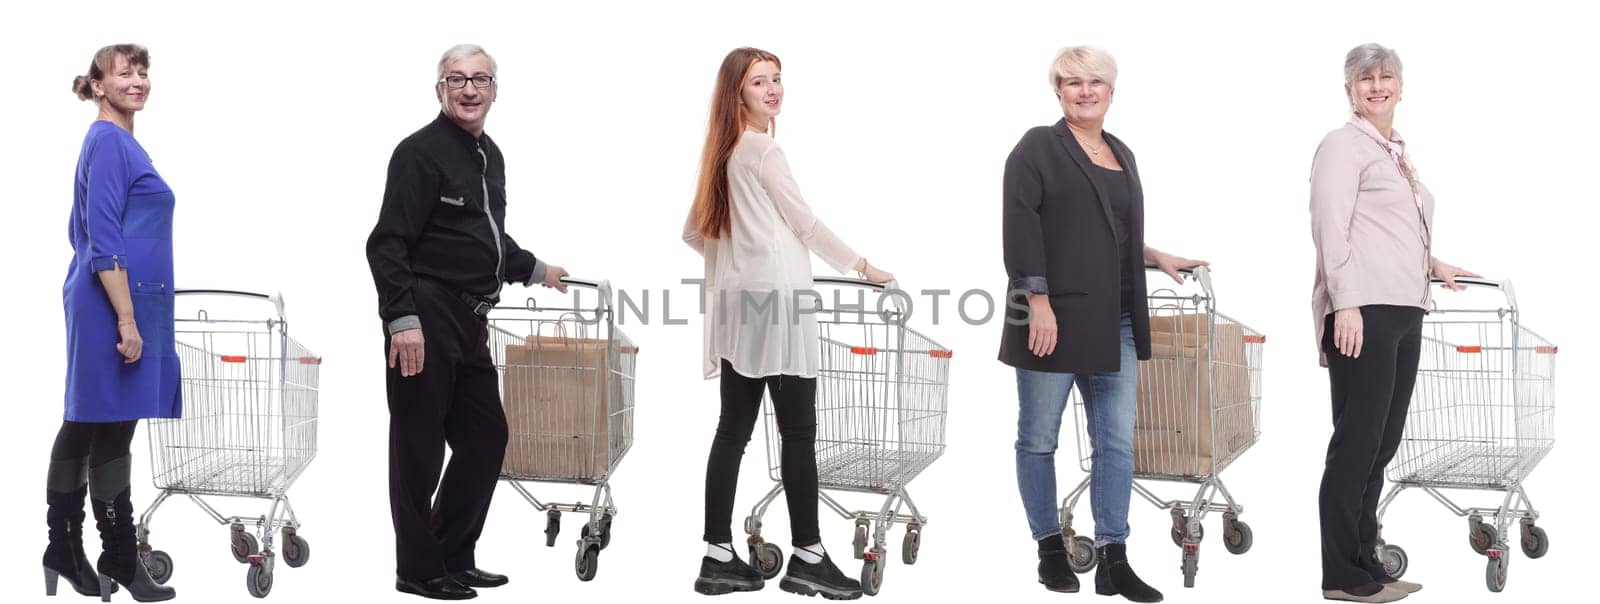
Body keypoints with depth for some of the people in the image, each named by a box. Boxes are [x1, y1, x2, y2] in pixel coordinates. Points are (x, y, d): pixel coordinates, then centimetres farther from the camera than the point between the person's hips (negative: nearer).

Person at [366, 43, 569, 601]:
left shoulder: (490, 156, 17)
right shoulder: (421, 152, -11)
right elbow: (387, 244, -17)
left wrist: (534, 270, 39)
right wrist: (403, 319, -24)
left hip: (470, 322, 9)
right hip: (425, 319, -9)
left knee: (485, 437, 13)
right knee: (419, 445, -1)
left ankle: (454, 558, 24)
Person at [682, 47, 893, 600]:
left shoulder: (723, 152, 16)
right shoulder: (763, 150, -9)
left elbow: (694, 231, 20)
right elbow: (805, 222, -7)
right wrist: (863, 267, 2)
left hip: (737, 302, 9)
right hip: (774, 300, -9)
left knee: (734, 430, 6)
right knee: (798, 433, -4)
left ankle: (718, 557, 6)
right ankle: (807, 558, -2)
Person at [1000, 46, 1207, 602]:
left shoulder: (1122, 155, 17)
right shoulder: (1038, 148, -4)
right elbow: (1021, 227, -13)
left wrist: (1154, 256, 16)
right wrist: (1038, 300, -20)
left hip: (1113, 325, 6)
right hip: (1053, 318, -6)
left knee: (1117, 441, 3)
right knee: (1039, 438, 4)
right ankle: (1050, 550, 17)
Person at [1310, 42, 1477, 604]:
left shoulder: (1397, 151, 22)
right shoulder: (1343, 145, -3)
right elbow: (1331, 229, -12)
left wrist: (1433, 265, 24)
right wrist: (1345, 304, -19)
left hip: (1403, 312, 8)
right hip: (1364, 311, -8)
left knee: (1383, 442, 10)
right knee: (1357, 442, -7)